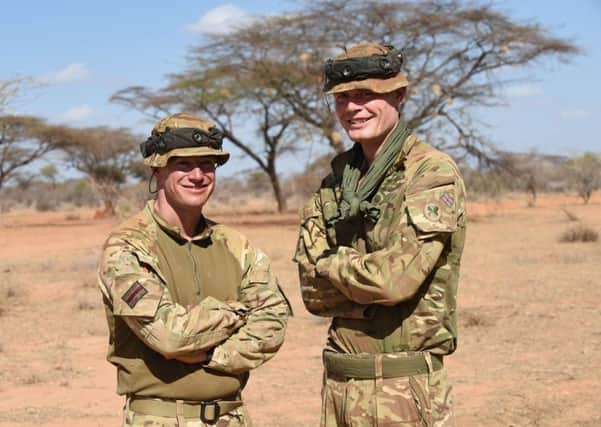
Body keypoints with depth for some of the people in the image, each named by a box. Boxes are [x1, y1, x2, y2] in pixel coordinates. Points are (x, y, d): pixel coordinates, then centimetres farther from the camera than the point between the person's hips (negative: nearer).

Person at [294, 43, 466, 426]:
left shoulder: (434, 174, -10)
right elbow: (313, 293, 5)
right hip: (340, 384, 6)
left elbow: (398, 277, -21)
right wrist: (364, 271, -11)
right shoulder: (336, 182, 10)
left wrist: (331, 264, -5)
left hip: (408, 392, -6)